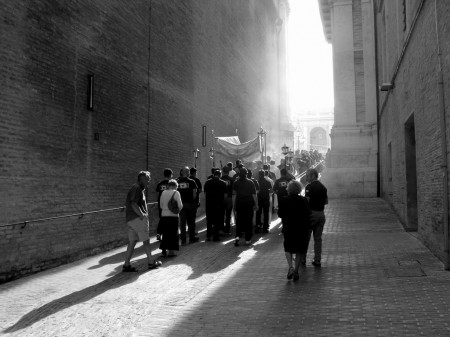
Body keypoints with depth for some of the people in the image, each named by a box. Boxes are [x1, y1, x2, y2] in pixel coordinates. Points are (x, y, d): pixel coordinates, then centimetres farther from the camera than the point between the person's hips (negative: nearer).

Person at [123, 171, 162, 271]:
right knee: (146, 241, 2)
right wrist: (142, 215, -19)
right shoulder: (137, 188, -13)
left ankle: (126, 265, 8)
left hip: (130, 219, 10)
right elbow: (134, 205, -23)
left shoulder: (139, 188, 20)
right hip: (137, 218, -10)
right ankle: (151, 262, 12)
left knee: (132, 241, 9)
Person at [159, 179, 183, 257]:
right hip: (173, 216, -4)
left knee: (165, 233, 15)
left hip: (164, 215, 4)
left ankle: (163, 249, 21)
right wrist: (177, 210, 7)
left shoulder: (163, 192, 5)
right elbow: (180, 205, -11)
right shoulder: (176, 192, -7)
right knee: (172, 233, 4)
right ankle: (171, 251, 6)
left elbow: (161, 205, 10)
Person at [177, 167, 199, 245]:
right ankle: (192, 238, 22)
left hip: (181, 204, 2)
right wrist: (192, 199, 6)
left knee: (182, 222, 6)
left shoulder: (177, 182, 1)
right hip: (190, 203, -2)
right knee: (191, 222, 12)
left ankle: (183, 240, 7)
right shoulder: (191, 182, -6)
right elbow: (195, 193, -8)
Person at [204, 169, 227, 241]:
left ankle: (208, 236, 13)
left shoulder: (207, 182, 5)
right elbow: (225, 195, -2)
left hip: (209, 204, 3)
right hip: (219, 204, -2)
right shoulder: (223, 183, -2)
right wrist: (223, 202, 13)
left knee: (209, 221, 13)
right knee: (217, 221, 6)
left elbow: (205, 194, 8)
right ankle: (215, 236, 6)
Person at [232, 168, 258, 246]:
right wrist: (256, 204, 1)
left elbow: (234, 195, -1)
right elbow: (254, 195, -5)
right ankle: (247, 240, 10)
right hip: (249, 204, -1)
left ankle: (237, 236, -12)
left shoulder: (236, 183, 0)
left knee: (239, 221, 8)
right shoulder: (250, 182, -3)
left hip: (239, 204, 1)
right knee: (249, 221, 7)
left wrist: (234, 206, 4)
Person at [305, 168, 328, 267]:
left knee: (305, 237, 6)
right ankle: (317, 260, 12)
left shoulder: (309, 187, -12)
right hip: (321, 214, 6)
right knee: (318, 238, 10)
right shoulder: (323, 187, 9)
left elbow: (307, 201, -19)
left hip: (311, 213, -6)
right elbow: (326, 202, 13)